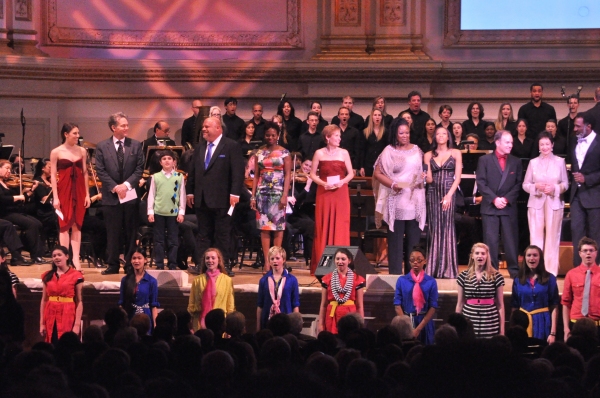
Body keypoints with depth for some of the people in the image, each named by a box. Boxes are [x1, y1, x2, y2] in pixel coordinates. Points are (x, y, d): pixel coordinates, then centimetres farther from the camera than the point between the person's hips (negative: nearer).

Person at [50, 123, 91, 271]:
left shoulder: (82, 151, 6)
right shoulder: (56, 152, -3)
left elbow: (85, 173, 9)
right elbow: (53, 175, -3)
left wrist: (87, 194, 4)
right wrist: (55, 197, -9)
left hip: (79, 190, 3)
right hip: (64, 190, -3)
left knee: (77, 225, 2)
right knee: (65, 225, -2)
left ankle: (76, 259, 2)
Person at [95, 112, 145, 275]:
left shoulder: (136, 145, 4)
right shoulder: (102, 147, 2)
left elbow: (139, 169, 1)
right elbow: (100, 171, -2)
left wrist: (127, 184, -12)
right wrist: (114, 187, -12)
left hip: (130, 195, 1)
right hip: (111, 196, -1)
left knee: (131, 232, 5)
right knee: (113, 232, 2)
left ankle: (130, 264, 11)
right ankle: (113, 265, 8)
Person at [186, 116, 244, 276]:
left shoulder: (231, 146, -5)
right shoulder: (199, 148, 16)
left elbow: (238, 171, -11)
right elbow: (193, 171, 18)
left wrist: (235, 193, -17)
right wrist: (190, 192, 12)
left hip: (221, 199, -6)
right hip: (202, 200, 6)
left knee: (223, 234, 0)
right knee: (203, 234, 8)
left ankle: (225, 264, 4)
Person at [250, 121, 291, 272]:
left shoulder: (284, 152, 1)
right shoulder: (260, 152, 9)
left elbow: (287, 175, -2)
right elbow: (256, 175, 9)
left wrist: (285, 195, -11)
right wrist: (253, 196, 3)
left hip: (278, 192, -2)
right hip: (262, 192, 3)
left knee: (278, 226, -2)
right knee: (264, 227, -1)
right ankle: (267, 260, 0)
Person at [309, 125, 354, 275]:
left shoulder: (344, 153, 6)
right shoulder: (319, 153, 4)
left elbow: (351, 173, 7)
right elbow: (312, 174, 5)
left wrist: (342, 182, -11)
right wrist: (323, 183, -12)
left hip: (340, 193, 1)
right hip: (324, 192, -1)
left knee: (340, 227, -2)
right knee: (323, 227, -1)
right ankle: (321, 266, 2)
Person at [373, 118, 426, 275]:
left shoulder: (416, 150, 13)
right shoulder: (389, 151, 1)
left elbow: (423, 170, 23)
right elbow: (377, 173, -3)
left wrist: (424, 176, 0)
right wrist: (393, 184, -16)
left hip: (414, 202, 4)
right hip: (396, 202, -3)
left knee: (414, 238, 3)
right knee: (396, 238, -3)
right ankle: (395, 273, 0)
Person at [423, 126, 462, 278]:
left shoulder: (455, 153, 7)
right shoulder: (428, 155, 12)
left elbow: (457, 177, 0)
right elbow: (429, 179, 6)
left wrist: (449, 195, -10)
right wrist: (426, 177, -18)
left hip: (449, 192, -2)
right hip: (433, 193, 2)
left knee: (447, 228, -7)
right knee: (434, 229, -1)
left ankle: (447, 268, -6)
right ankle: (433, 268, 0)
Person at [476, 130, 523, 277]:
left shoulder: (516, 162, 11)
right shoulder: (485, 160, 4)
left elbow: (518, 184, 6)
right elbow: (481, 183, -2)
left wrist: (506, 199, -8)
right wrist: (494, 199, -11)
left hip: (509, 207, 1)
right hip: (489, 207, -1)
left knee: (511, 240, 0)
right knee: (490, 240, -2)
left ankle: (514, 270, 4)